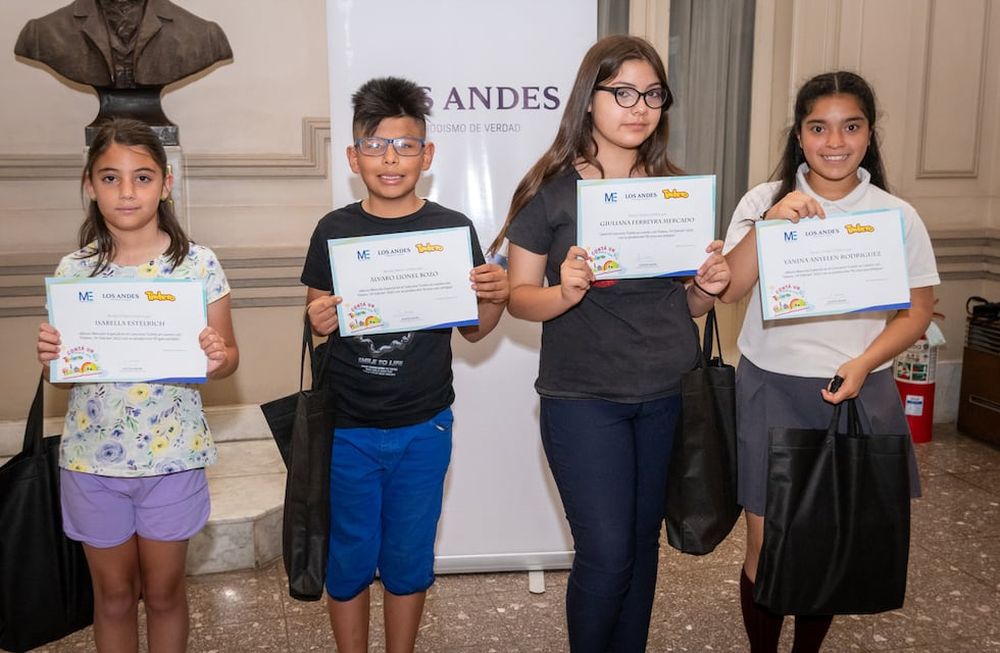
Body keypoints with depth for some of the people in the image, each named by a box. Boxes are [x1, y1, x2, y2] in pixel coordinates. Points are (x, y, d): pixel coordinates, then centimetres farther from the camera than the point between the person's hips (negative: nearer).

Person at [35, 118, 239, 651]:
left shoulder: (199, 264, -7)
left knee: (163, 590, 14)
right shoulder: (72, 271, -2)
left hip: (172, 452, -1)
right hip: (93, 455, 2)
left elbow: (228, 358, -2)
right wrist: (50, 356, -16)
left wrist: (216, 358, -24)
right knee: (113, 593, 17)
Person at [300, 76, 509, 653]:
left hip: (424, 428, 0)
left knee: (409, 559, 16)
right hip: (347, 428, 0)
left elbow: (473, 330, 4)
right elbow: (317, 324, 5)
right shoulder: (334, 231, -3)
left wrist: (497, 299, -16)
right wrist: (317, 322, -17)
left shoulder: (452, 228, -4)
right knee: (349, 560, 13)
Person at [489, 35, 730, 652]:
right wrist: (567, 292, -25)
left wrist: (708, 289, -8)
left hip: (666, 395, 5)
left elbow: (684, 302, 13)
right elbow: (520, 296, -5)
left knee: (644, 541, 15)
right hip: (584, 399, -4)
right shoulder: (552, 190, -6)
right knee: (607, 555, -3)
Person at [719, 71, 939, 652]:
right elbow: (729, 290, -10)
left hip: (859, 393, 1)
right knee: (767, 546, 4)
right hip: (772, 390, -1)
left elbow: (918, 311, 3)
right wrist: (769, 222, -23)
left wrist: (864, 364, -13)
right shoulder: (764, 201, -1)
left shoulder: (897, 216, 1)